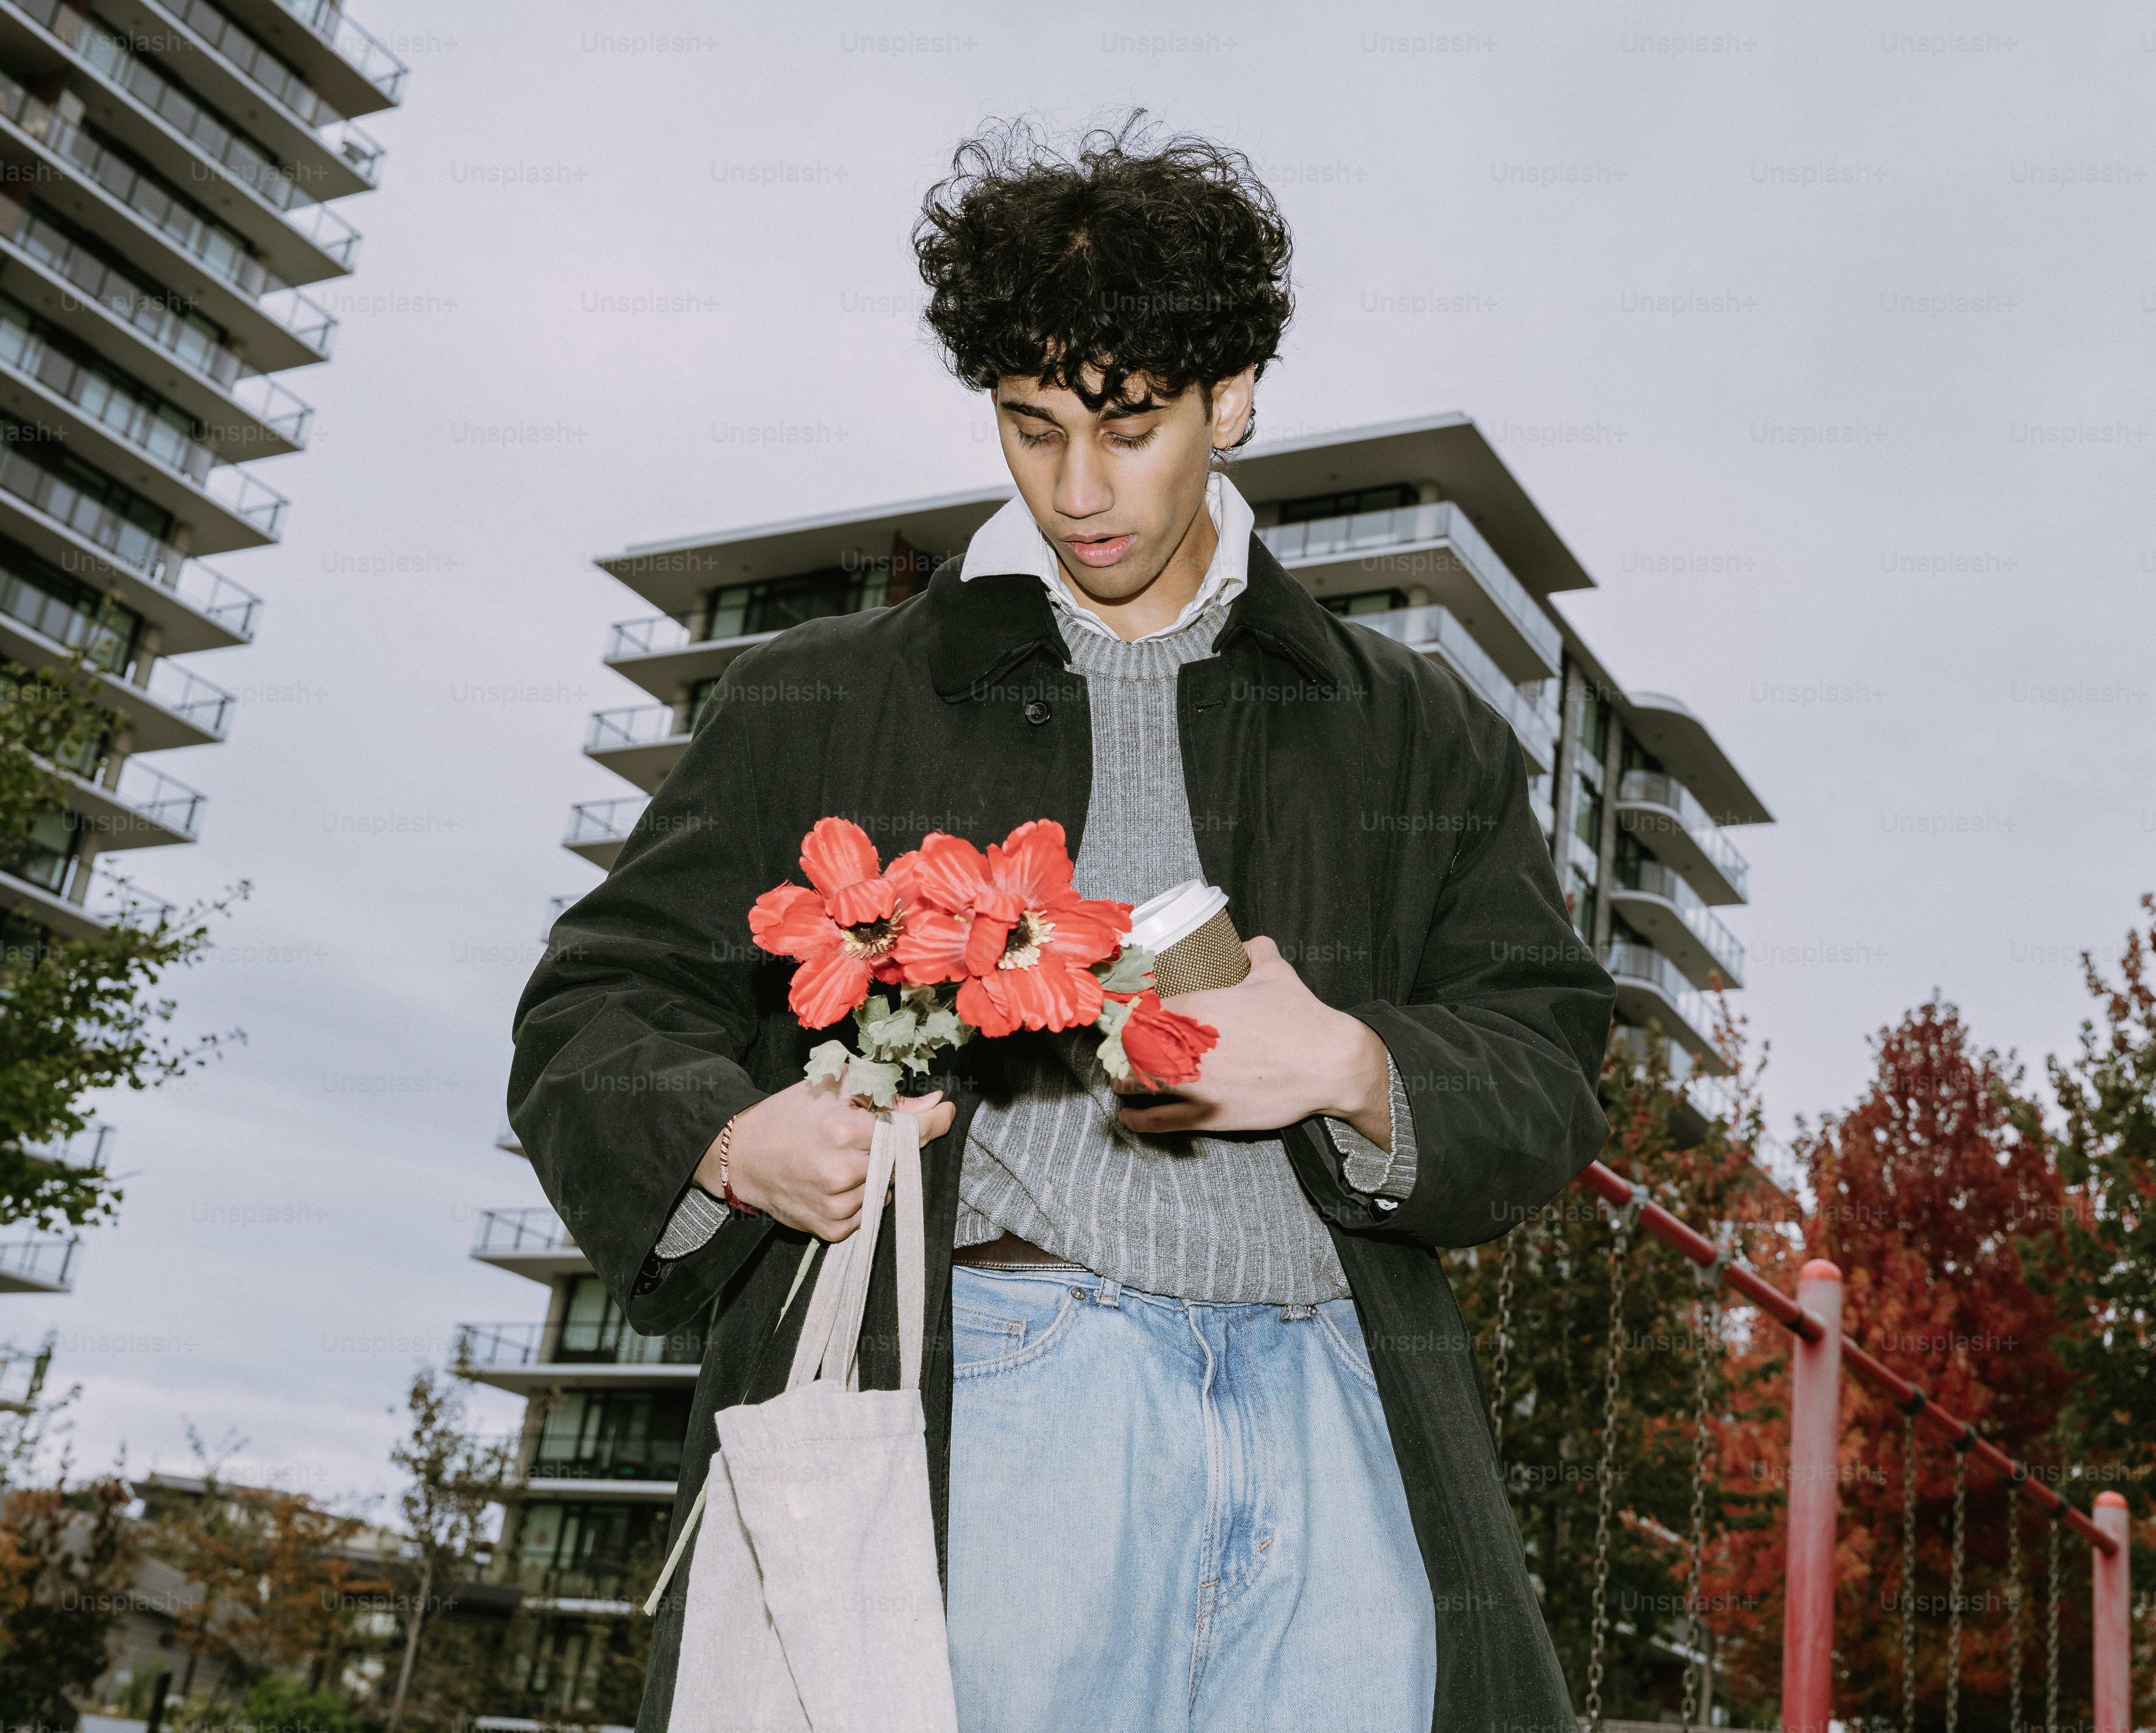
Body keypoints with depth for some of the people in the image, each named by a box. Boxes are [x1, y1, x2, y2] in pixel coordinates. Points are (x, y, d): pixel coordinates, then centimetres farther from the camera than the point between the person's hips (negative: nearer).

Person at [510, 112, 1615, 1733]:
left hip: (1334, 1405, 2)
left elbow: (1548, 1072, 14)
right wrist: (730, 1144, -8)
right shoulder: (824, 705, 16)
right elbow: (599, 1015, 13)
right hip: (987, 1391, -1)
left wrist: (1354, 1067, -7)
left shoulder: (1420, 735, 19)